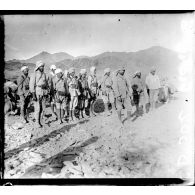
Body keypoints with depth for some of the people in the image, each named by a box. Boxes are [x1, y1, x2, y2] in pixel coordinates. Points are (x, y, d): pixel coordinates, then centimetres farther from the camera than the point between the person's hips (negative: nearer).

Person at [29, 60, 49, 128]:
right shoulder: (34, 74, -5)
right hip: (37, 93, -5)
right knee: (37, 108, -3)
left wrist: (47, 92, 15)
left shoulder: (44, 74, 13)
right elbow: (32, 85, -9)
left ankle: (39, 120, 18)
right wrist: (33, 95, -14)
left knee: (43, 108, 6)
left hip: (43, 93, 6)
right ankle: (37, 122, 7)